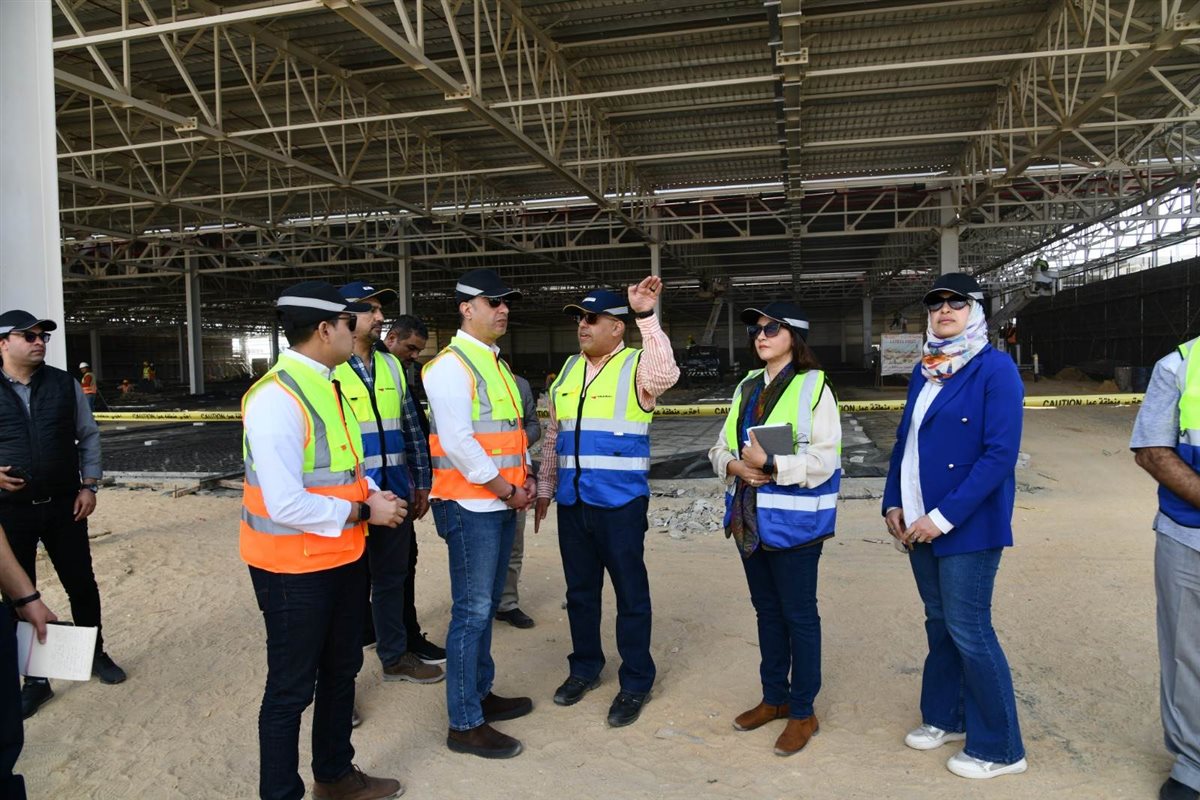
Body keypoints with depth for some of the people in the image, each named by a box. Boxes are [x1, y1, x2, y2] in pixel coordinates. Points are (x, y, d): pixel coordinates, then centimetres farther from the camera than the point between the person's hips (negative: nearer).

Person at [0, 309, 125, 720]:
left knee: (82, 585, 11)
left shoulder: (64, 384, 0)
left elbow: (88, 436, 7)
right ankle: (35, 679, 25)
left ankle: (97, 655, 32)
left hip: (64, 505, 1)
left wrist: (89, 486, -1)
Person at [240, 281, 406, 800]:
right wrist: (363, 512, -19)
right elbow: (286, 505, -29)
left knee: (341, 670, 24)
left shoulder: (325, 386, 5)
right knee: (292, 688, 7)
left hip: (342, 557, 10)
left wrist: (370, 491, -1)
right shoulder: (277, 398, -24)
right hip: (294, 568, -10)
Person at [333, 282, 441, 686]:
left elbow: (412, 429, 13)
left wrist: (421, 483, 11)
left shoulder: (391, 366, 9)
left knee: (392, 578, 18)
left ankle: (395, 656, 34)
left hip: (395, 493, 5)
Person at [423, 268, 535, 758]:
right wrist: (506, 489, -14)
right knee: (472, 612, -3)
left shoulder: (495, 364, 16)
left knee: (487, 606, 17)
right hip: (471, 506, -9)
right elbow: (457, 441, -20)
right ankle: (464, 724, 8)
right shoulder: (451, 365, -12)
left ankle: (480, 694, 31)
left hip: (501, 503, 9)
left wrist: (525, 476, 6)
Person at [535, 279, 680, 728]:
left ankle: (635, 684, 20)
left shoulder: (636, 366, -6)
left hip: (620, 502, -6)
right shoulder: (569, 370, 11)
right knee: (580, 590, 17)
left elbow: (665, 375, -32)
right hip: (572, 501, 6)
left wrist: (647, 317, -38)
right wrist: (544, 488, 19)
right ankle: (584, 668, 35)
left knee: (630, 593, 5)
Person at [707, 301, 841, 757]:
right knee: (767, 612, 18)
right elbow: (720, 447, 13)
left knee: (799, 615, 6)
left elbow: (824, 459, -17)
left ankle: (803, 712, 20)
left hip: (793, 522, -7)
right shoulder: (747, 387, 11)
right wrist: (733, 466, -8)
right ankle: (774, 697, 34)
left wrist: (770, 464, -25)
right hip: (749, 520, 7)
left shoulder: (813, 387, -10)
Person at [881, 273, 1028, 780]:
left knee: (968, 630, 0)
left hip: (967, 525, -7)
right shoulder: (924, 371, 10)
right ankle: (945, 717, 34)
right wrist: (893, 503, 3)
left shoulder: (995, 370, -11)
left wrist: (943, 517, -20)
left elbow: (1001, 454, -18)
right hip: (919, 523, 7)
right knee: (939, 623, 17)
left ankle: (999, 748, 17)